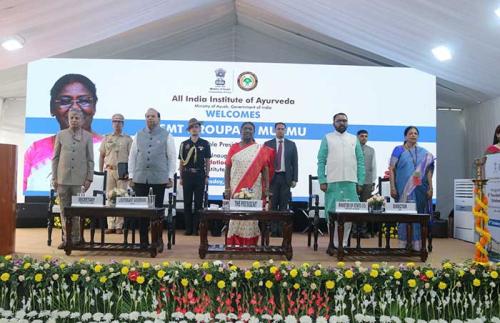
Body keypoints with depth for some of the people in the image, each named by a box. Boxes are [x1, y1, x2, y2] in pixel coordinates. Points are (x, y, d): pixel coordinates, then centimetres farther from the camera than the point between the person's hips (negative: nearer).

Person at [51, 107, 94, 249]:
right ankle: (66, 238, 13)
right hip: (63, 178, 2)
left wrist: (89, 178, -1)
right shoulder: (61, 135, 8)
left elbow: (90, 159, 4)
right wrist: (54, 177, 4)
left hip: (79, 179, -2)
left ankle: (75, 238, 11)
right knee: (64, 210, 5)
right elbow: (55, 157, 9)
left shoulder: (87, 136, 5)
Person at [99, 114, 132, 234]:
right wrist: (101, 171, 6)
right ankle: (111, 225, 6)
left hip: (122, 172, -2)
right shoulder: (107, 138, 13)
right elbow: (101, 156, 14)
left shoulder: (127, 139, 6)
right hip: (109, 170, 2)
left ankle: (119, 226, 3)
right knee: (110, 197, 2)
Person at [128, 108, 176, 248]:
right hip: (140, 178, 3)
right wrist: (131, 175, 7)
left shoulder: (166, 136, 4)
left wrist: (170, 176, -3)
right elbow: (132, 156, 12)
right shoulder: (139, 135, 11)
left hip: (159, 178, -2)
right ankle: (143, 240, 14)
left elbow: (171, 157, 3)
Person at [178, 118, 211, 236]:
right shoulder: (184, 144, 7)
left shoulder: (205, 144, 4)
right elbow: (181, 162, 9)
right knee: (187, 203, 4)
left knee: (199, 202, 1)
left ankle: (196, 228, 8)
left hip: (200, 176, -1)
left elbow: (207, 161, 5)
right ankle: (188, 228, 12)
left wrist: (207, 176, -1)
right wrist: (181, 177, 4)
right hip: (187, 176, 1)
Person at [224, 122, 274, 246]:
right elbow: (227, 168, 6)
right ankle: (234, 244, 8)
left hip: (253, 189, -1)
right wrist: (227, 187, -2)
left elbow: (265, 169, 3)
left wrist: (266, 187, -5)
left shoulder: (261, 149, 4)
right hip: (236, 188, 1)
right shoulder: (234, 148, 8)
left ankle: (250, 244, 7)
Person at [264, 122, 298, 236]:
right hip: (272, 177, -1)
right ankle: (273, 230, 7)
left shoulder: (291, 144, 10)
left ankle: (282, 229, 7)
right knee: (272, 205, 1)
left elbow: (295, 163, 7)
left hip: (286, 178, 1)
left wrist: (294, 179, -1)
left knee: (284, 205, 2)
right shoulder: (268, 144, 6)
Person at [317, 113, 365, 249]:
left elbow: (360, 161, 9)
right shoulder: (327, 138, 6)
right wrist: (322, 181, -8)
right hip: (332, 182, -2)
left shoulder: (354, 139, 12)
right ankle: (334, 243, 11)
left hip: (350, 182, 2)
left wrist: (361, 181, 0)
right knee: (332, 213, 1)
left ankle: (343, 242, 12)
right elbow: (321, 161, 1)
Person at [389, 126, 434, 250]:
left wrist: (430, 188, 1)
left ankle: (416, 243, 10)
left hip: (419, 189, 2)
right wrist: (392, 187, -8)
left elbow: (428, 171, 9)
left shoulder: (423, 153, 11)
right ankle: (403, 243, 6)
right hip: (403, 189, -2)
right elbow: (392, 169, 0)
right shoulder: (398, 150, 4)